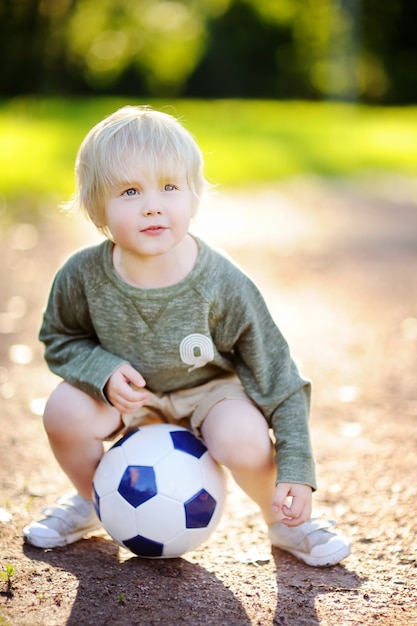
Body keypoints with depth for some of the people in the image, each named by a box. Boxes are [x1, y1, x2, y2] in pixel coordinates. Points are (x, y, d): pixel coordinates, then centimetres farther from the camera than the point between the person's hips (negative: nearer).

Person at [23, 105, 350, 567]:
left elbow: (277, 378, -20)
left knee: (244, 441, -31)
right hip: (128, 392, 3)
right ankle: (90, 501, 13)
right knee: (64, 412, -22)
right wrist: (105, 372, -25)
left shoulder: (223, 286, -30)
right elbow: (60, 340, -3)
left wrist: (295, 471, -21)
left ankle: (280, 521, 5)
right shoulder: (82, 277, -24)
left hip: (210, 389, -2)